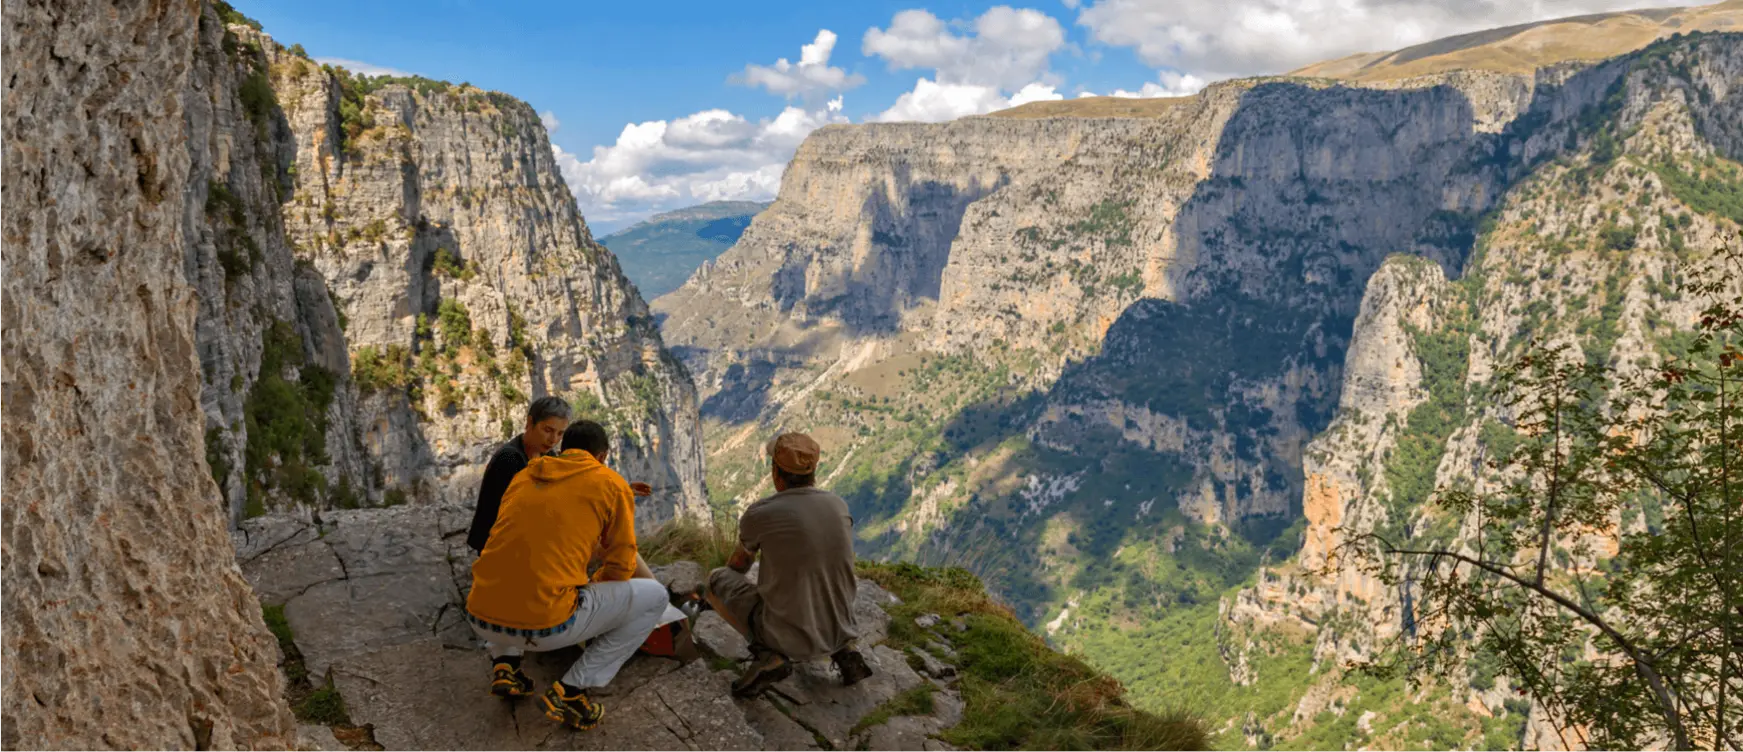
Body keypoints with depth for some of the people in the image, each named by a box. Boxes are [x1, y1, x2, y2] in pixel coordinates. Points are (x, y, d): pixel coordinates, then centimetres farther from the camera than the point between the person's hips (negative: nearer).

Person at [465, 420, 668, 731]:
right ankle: (570, 691, 4)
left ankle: (504, 665, 17)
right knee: (654, 596, 12)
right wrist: (594, 584, 30)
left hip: (481, 618, 6)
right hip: (544, 626, -6)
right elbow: (621, 566, 8)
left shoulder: (522, 477, 18)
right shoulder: (612, 484, 4)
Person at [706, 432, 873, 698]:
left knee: (715, 579, 15)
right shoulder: (840, 506, -1)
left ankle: (768, 654, -1)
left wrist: (719, 583, 33)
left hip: (785, 636, -4)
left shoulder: (758, 514, -14)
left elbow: (739, 565, 8)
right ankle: (843, 651, 11)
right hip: (837, 630, 5)